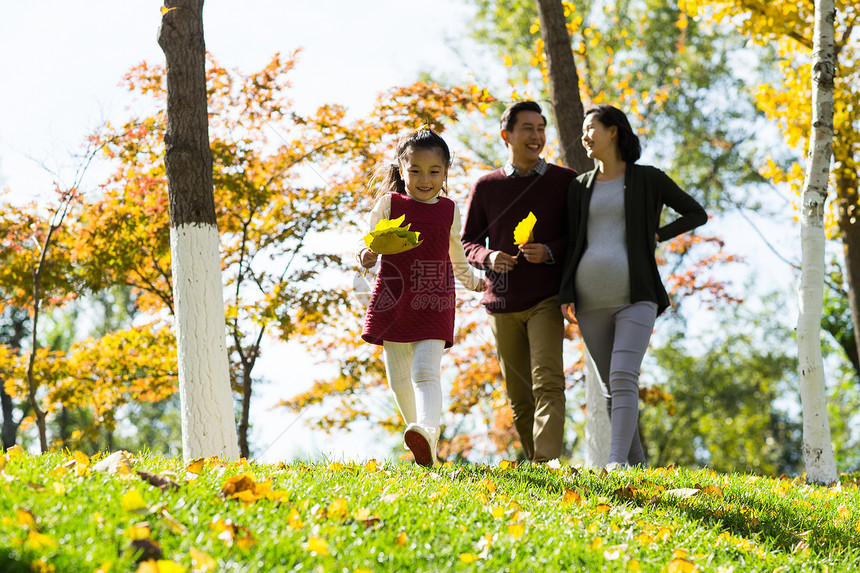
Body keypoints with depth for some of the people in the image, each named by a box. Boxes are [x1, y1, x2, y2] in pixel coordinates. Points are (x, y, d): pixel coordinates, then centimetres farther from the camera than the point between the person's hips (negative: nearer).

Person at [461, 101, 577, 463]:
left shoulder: (565, 182, 4)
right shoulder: (486, 187, 9)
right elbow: (468, 243, 13)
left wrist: (550, 252, -13)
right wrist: (489, 257, -9)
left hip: (546, 299, -3)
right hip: (501, 300, 3)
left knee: (547, 382, -19)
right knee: (518, 396, 6)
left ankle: (547, 463, -27)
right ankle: (535, 462, 15)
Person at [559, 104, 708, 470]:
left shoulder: (648, 179, 6)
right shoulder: (580, 187, 15)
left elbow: (697, 214, 13)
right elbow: (573, 244, 14)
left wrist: (657, 236, 0)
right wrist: (565, 295, 2)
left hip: (635, 296, -4)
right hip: (591, 300, 4)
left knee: (623, 378, -19)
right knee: (609, 386, 6)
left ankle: (617, 462, -27)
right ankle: (635, 461, 16)